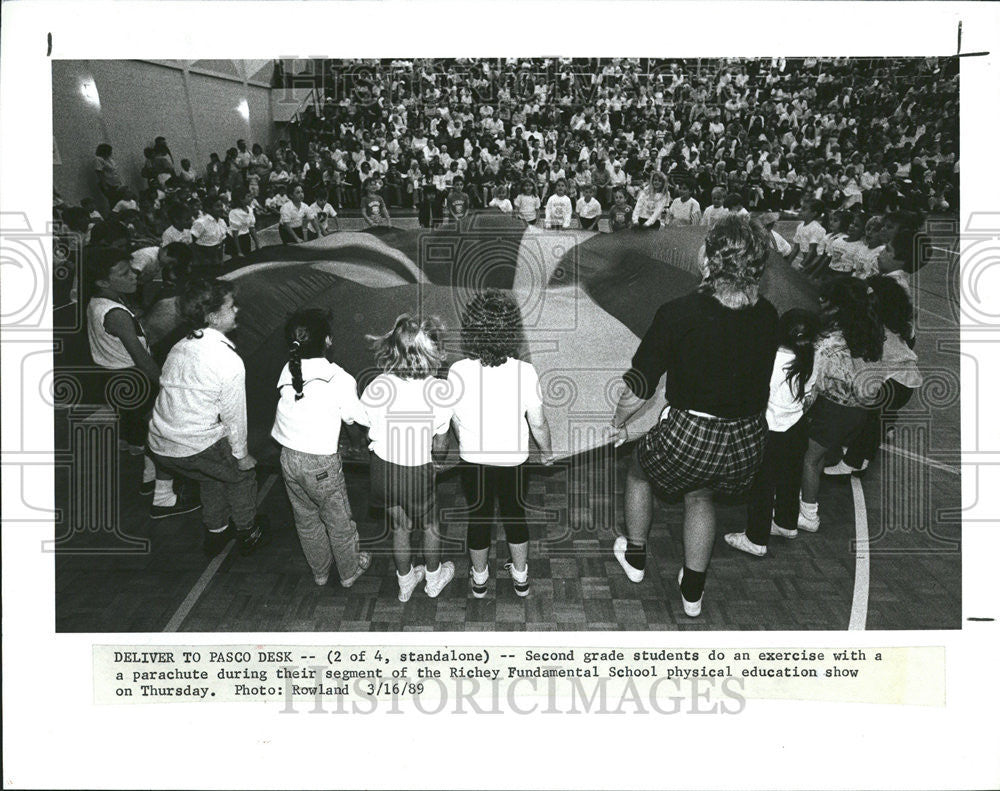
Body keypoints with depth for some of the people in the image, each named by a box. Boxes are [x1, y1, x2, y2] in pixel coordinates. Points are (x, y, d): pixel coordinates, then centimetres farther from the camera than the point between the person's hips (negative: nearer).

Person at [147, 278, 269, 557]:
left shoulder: (179, 348, 5)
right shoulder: (229, 361, -19)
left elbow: (178, 398, 12)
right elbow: (234, 414, -12)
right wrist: (241, 454, 3)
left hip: (159, 446, 7)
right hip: (199, 447, -7)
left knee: (213, 476, 32)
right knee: (240, 474, 21)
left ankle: (215, 534, 46)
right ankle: (248, 534, 37)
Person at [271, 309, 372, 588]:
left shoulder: (288, 371, -6)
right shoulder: (340, 379, -19)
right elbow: (358, 417, -7)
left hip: (288, 457, 5)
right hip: (320, 463, -5)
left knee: (306, 518, 24)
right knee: (338, 520, 18)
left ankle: (320, 571, 43)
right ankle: (349, 570, 38)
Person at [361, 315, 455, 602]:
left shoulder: (377, 388, -18)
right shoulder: (437, 393, -24)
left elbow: (368, 430, -5)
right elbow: (439, 445, -13)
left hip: (383, 467, 3)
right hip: (418, 471, -2)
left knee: (399, 527, 26)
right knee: (429, 525, 26)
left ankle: (405, 581, 45)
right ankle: (433, 578, 47)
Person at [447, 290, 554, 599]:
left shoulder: (458, 372, -20)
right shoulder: (524, 372, -22)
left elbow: (456, 420, -5)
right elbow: (538, 423, -12)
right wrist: (547, 451, 9)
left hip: (473, 460, 0)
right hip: (513, 460, 0)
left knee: (478, 518, 22)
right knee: (514, 515, 23)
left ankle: (479, 578, 42)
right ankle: (520, 577, 42)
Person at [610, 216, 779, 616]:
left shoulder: (678, 313, -20)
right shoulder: (768, 317, -6)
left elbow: (637, 391, -15)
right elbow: (766, 382, 7)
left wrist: (619, 421, 4)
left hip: (687, 434, -4)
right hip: (747, 442, 4)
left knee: (639, 469, 29)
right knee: (700, 494, 33)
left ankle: (635, 557, 48)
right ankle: (693, 591, 45)